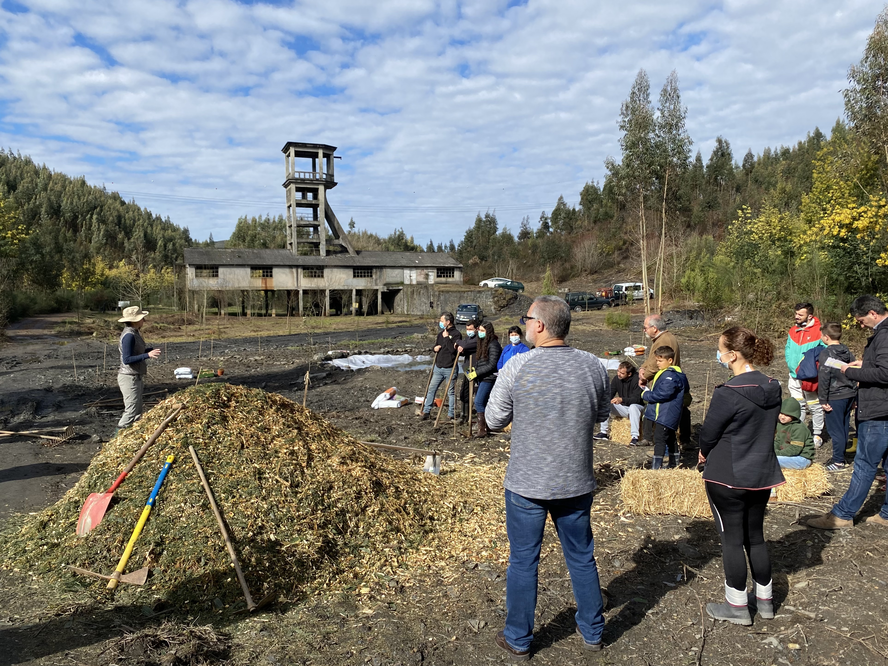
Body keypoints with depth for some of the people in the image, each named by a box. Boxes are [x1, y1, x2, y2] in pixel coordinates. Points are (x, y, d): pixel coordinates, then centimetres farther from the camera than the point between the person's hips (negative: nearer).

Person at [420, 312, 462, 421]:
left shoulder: (456, 334, -10)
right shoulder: (441, 333, 13)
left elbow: (453, 349, -21)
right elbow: (436, 346, 23)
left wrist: (447, 337, -18)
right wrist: (435, 348, 1)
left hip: (449, 368, -7)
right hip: (438, 367, 7)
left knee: (451, 391, 4)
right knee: (431, 389, 8)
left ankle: (451, 414, 12)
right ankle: (426, 411, 15)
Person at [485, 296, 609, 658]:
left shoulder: (517, 367, -17)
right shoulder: (593, 366, -7)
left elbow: (494, 420, -6)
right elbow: (601, 415, 8)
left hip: (527, 485, -3)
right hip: (577, 483, 3)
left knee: (523, 561, 13)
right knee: (582, 557, 21)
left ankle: (518, 640, 28)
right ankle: (592, 632, 38)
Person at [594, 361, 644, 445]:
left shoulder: (636, 380, -20)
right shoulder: (616, 379, -3)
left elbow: (637, 399, -27)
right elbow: (609, 395, -1)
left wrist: (622, 399, -42)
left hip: (636, 407, -6)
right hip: (623, 407, 6)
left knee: (633, 407, -40)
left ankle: (635, 437, -38)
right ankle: (603, 432, -8)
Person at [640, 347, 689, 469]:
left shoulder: (670, 376, -20)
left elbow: (663, 394, -28)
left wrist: (646, 394, -14)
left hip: (665, 415, -11)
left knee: (659, 439, -11)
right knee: (670, 438, 21)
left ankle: (656, 467, -12)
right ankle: (674, 464, 34)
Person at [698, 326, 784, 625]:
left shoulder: (728, 393, -24)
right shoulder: (773, 388, -1)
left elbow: (708, 433, -15)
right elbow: (766, 429, 9)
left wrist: (705, 453, 6)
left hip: (728, 477, -7)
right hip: (762, 474, 7)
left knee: (732, 539, 7)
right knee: (755, 536, 21)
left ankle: (737, 606, 20)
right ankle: (765, 600, 34)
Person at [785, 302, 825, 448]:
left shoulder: (819, 332, -11)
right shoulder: (793, 330, 7)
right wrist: (789, 363, 3)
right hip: (794, 376, 6)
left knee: (815, 407, 5)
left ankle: (817, 435, 17)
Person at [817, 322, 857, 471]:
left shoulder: (826, 353, -14)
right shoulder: (848, 352, 8)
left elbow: (824, 378, -17)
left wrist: (823, 400, -12)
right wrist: (853, 397, 22)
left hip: (835, 397, -8)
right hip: (849, 395, 8)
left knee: (835, 429, 0)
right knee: (844, 427, 15)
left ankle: (838, 461, 5)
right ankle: (840, 457, 25)